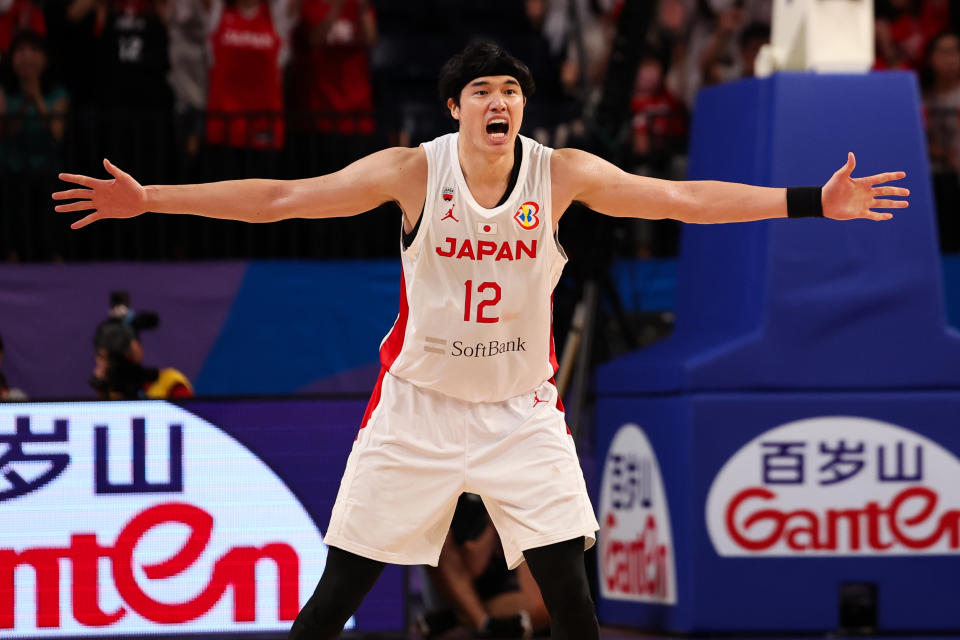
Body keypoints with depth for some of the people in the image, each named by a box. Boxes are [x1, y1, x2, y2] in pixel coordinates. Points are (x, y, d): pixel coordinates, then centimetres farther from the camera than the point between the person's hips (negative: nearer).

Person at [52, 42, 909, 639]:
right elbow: (281, 199, -10)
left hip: (521, 409, 1)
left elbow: (684, 199, -9)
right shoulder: (413, 172, -11)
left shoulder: (562, 176, -8)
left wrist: (813, 202, -14)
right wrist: (148, 200, -15)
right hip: (418, 403, -1)